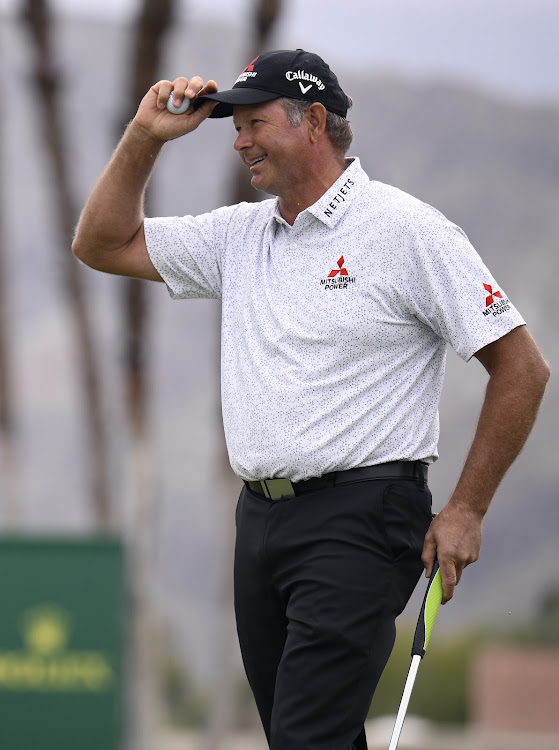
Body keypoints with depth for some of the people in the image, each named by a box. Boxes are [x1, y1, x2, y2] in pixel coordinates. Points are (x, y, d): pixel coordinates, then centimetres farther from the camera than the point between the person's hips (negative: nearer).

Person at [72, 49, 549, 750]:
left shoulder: (407, 230, -6)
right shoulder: (239, 234, 15)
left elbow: (521, 367, -6)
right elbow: (103, 243, 20)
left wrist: (465, 511, -9)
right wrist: (144, 137, 6)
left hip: (360, 523, -7)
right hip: (260, 520, 8)